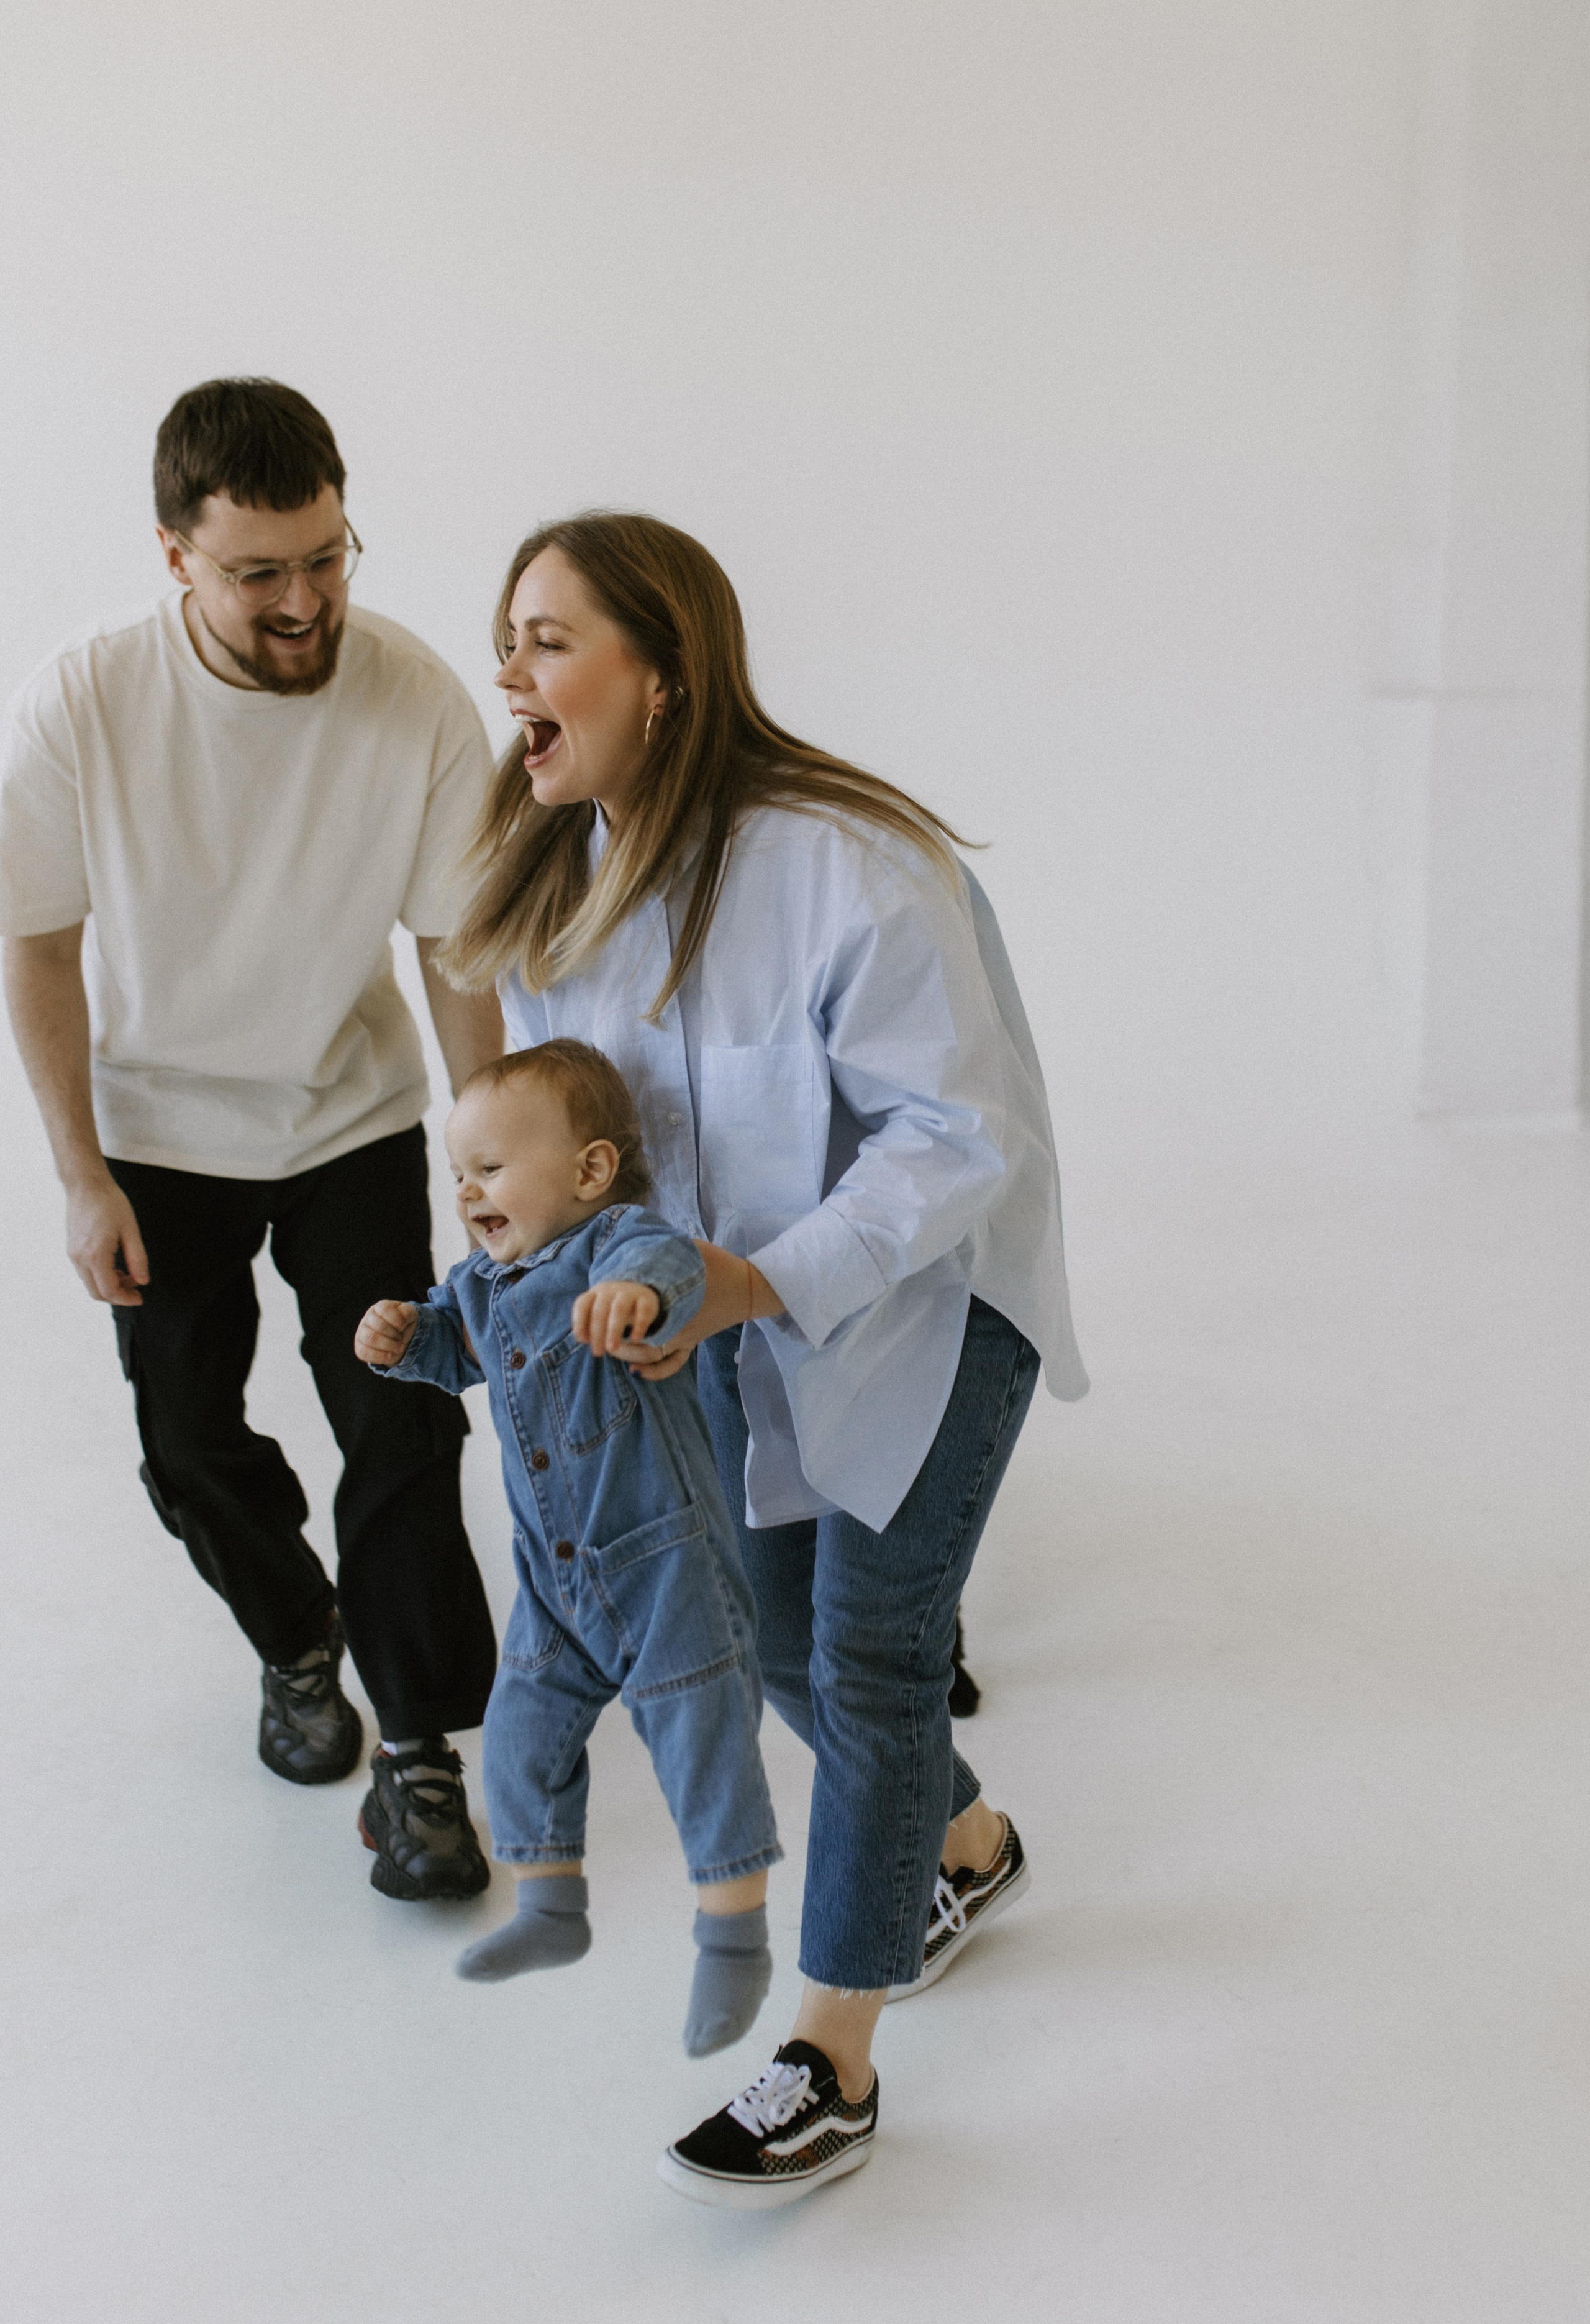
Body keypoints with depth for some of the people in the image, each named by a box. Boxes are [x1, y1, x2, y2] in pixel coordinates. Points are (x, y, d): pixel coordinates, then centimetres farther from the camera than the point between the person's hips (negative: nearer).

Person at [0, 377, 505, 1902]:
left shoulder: (420, 705, -23)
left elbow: (459, 953, -13)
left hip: (353, 1118, 0)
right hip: (158, 1132, 1)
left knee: (402, 1430, -4)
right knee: (191, 1442, 11)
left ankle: (419, 1752, 13)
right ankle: (297, 1645, 40)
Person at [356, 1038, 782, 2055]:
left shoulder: (614, 1241, -23)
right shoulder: (483, 1280, 2)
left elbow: (671, 1260, -46)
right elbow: (453, 1345, 21)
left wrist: (639, 1288, -70)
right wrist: (401, 1337, -2)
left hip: (668, 1561, -8)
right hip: (556, 1578, 8)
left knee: (701, 1741, 2)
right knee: (523, 1727, 14)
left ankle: (736, 1940, 18)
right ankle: (552, 1910, 35)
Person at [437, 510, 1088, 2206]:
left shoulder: (850, 870, -31)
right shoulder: (555, 878, -7)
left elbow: (963, 1140, -27)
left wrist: (766, 1281, -32)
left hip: (927, 1298, -7)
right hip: (739, 1307, 7)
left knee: (870, 1650, -4)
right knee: (772, 1635, 14)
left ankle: (830, 2071, 10)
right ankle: (968, 1851, 43)